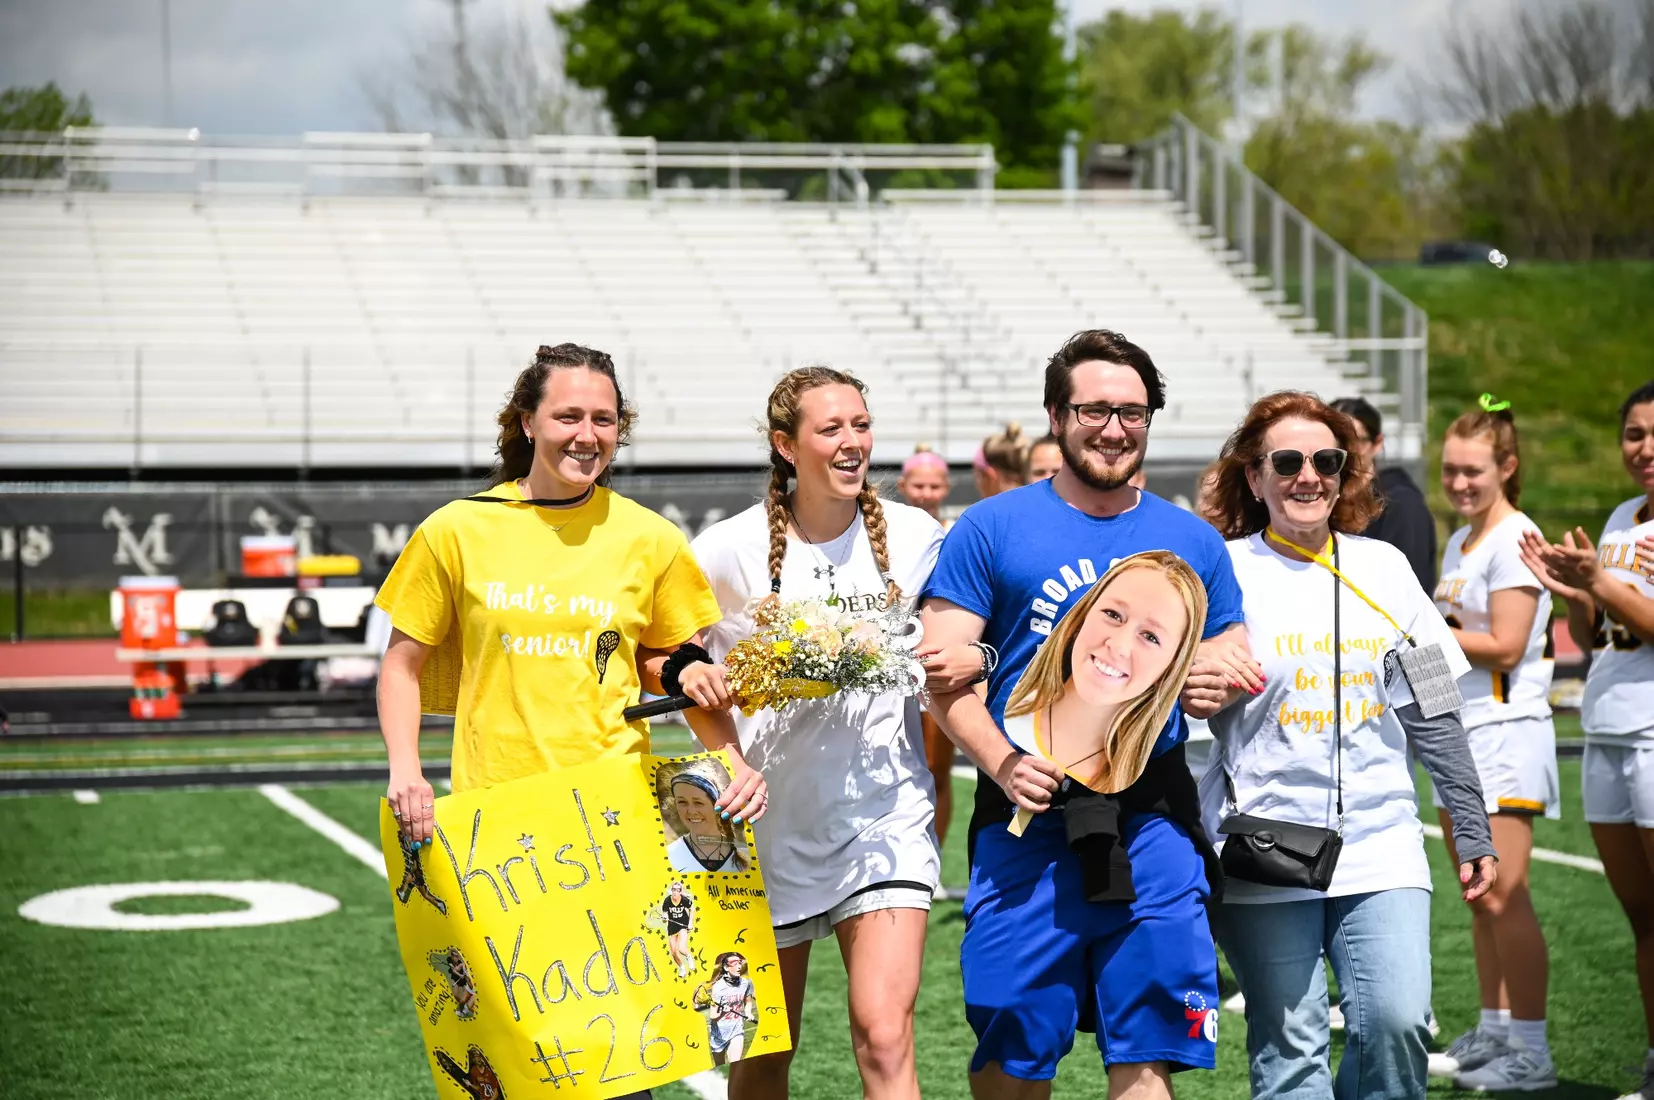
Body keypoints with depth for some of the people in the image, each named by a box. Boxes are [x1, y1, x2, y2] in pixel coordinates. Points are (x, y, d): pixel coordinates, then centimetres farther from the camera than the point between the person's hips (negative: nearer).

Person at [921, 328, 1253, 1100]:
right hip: (1029, 816, -2)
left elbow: (1239, 670, 19)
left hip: (1152, 820, 2)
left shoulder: (1193, 542, 13)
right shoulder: (991, 529, 4)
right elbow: (941, 671, 0)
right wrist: (1001, 763, -16)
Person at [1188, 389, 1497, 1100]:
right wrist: (1187, 694, -20)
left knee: (1395, 1021, -13)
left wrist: (1472, 831, 11)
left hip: (1381, 848, 2)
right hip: (1265, 853, -2)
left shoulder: (1384, 567, 10)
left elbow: (1431, 712, 13)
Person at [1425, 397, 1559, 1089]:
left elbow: (1504, 647, -17)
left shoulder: (1514, 538, -11)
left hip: (1503, 730, -9)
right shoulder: (1459, 542, 16)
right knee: (1477, 898, 11)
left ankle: (1530, 1052, -7)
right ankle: (1493, 1034, 17)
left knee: (1503, 897, -10)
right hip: (1456, 730, 9)